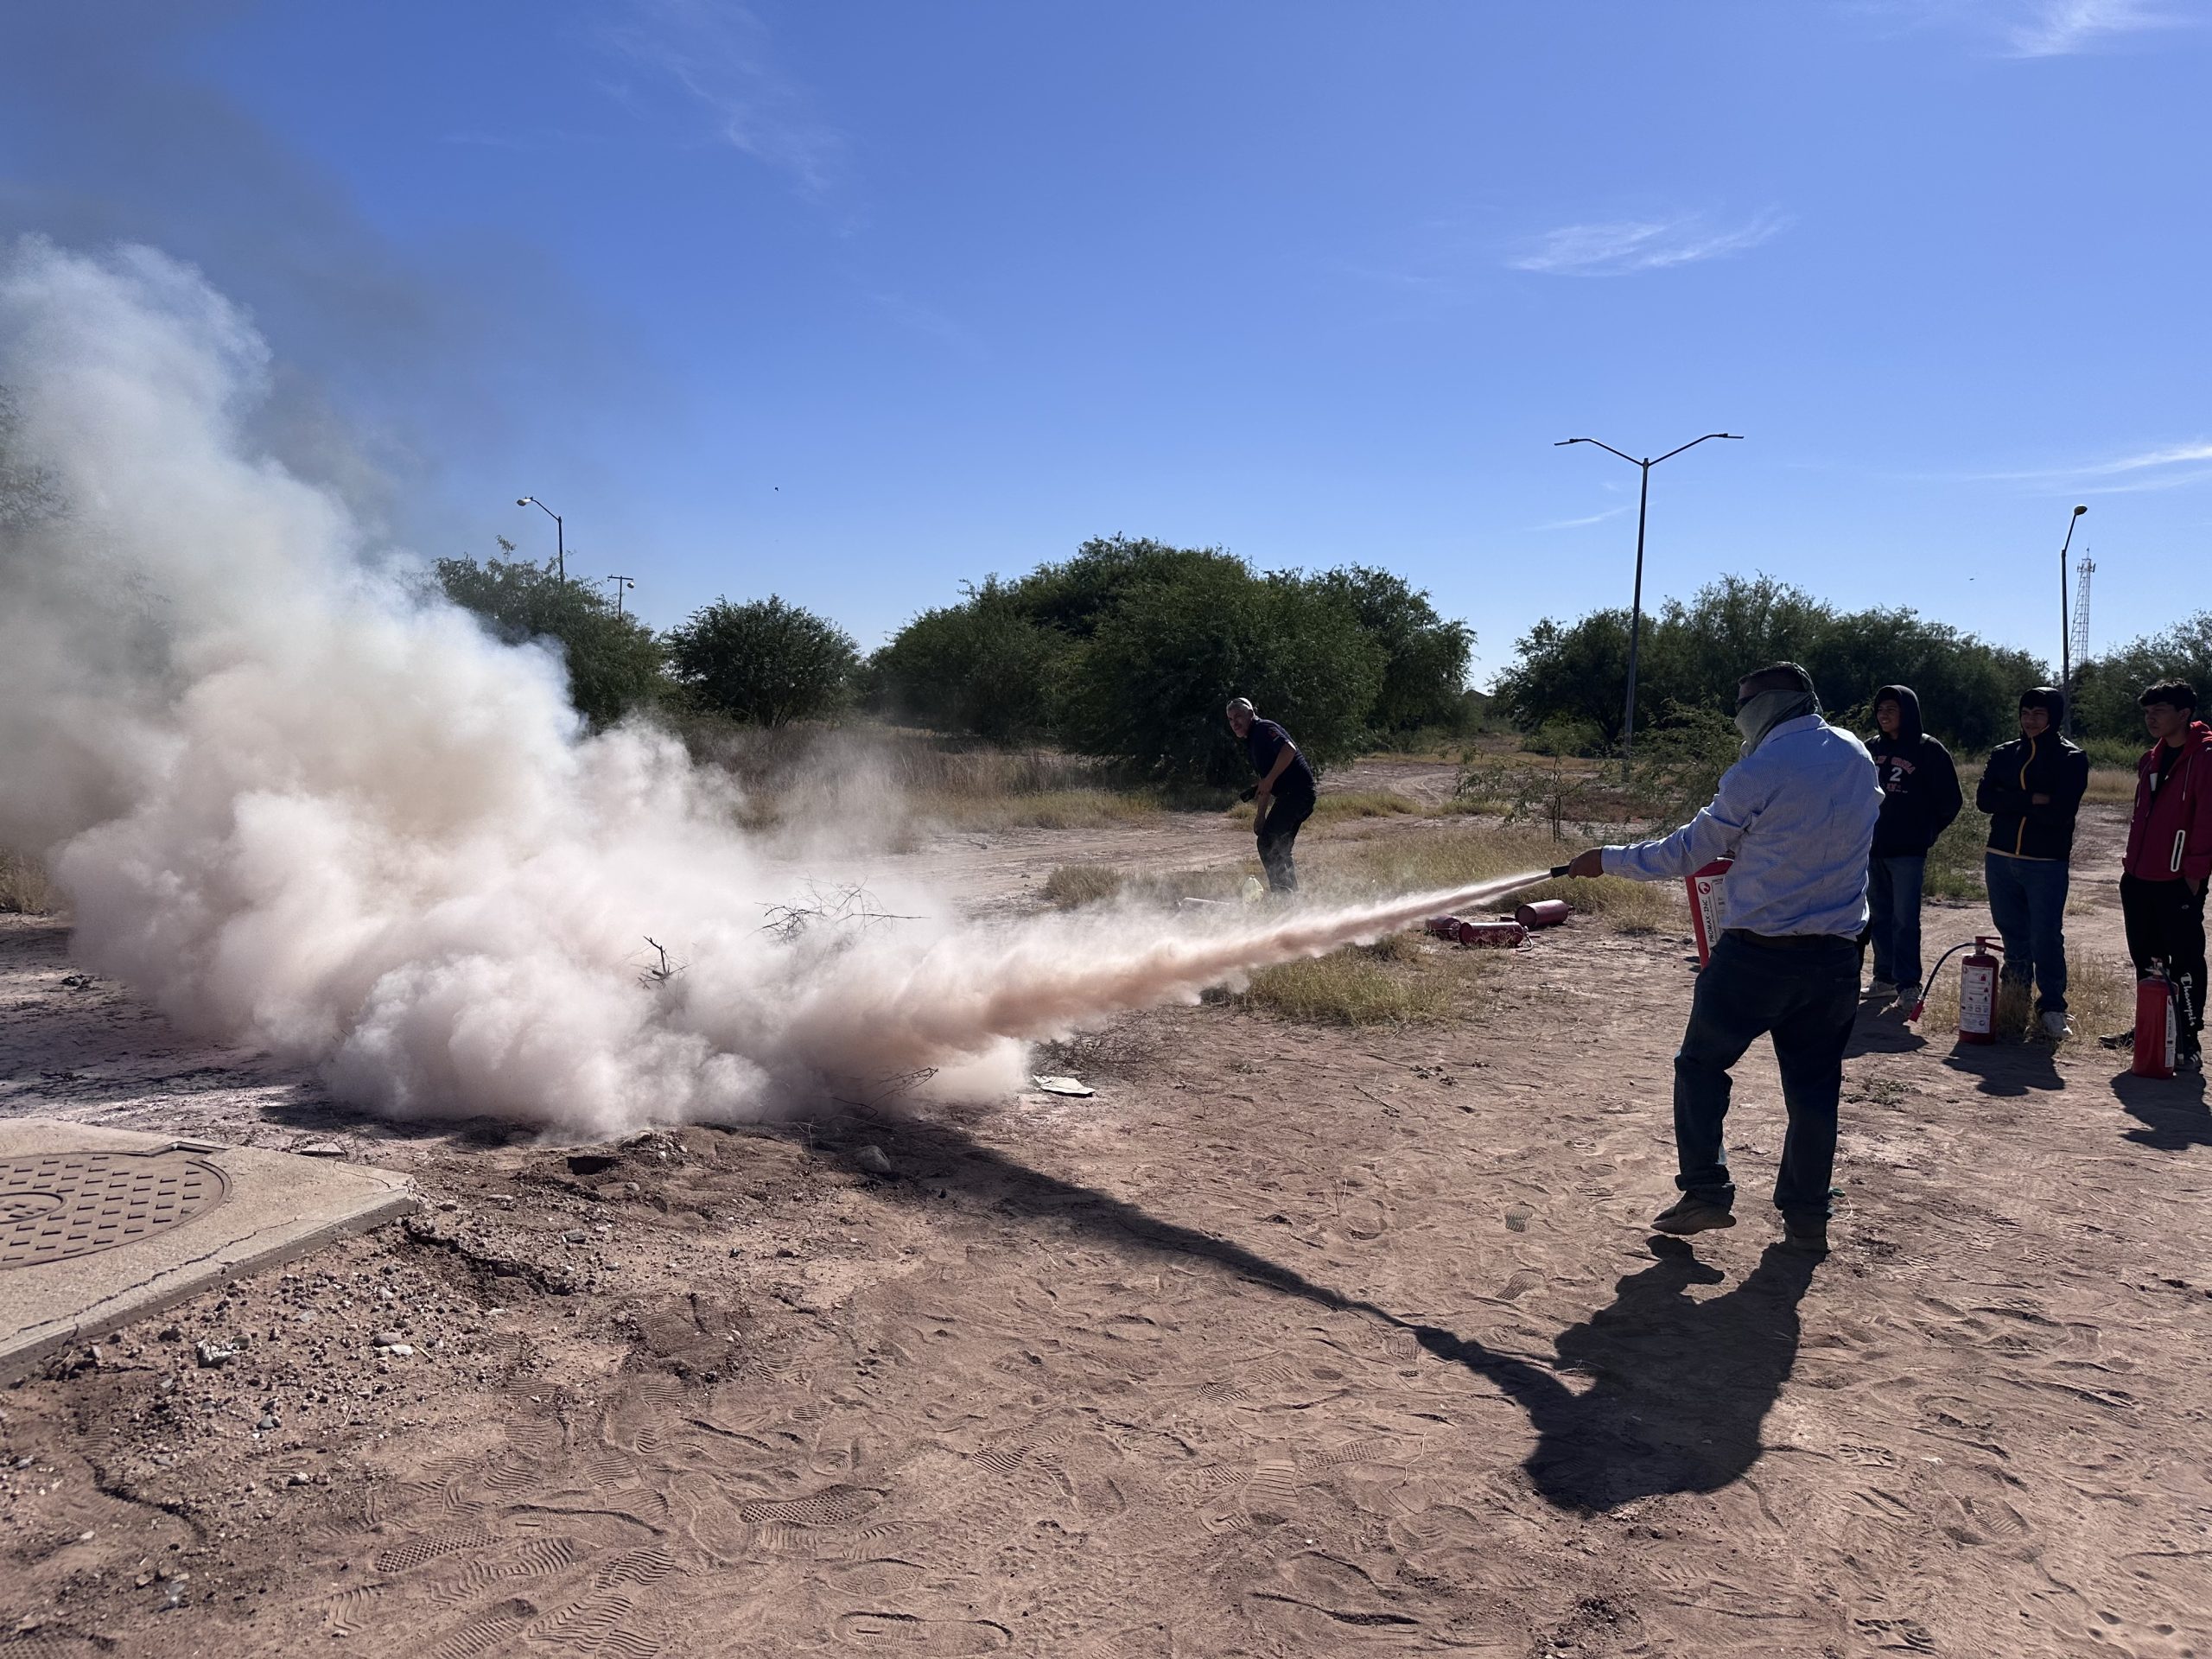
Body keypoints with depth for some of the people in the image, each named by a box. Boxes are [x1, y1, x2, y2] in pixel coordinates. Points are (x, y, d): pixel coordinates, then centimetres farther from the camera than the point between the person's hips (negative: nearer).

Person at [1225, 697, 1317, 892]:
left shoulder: (1264, 729, -7)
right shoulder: (1252, 742, 23)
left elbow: (1289, 750, -26)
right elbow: (1265, 787, 26)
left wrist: (1269, 780, -24)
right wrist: (1260, 816, 21)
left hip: (1296, 793, -10)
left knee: (1267, 844, -13)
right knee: (1279, 849, 15)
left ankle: (1282, 893, -12)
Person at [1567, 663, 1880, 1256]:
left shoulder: (1757, 774, -13)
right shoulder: (1858, 757, 6)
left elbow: (1686, 853, -6)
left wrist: (1607, 859, 5)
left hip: (1758, 953, -5)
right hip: (1837, 956, 6)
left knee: (1702, 1064, 11)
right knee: (1814, 1086, 12)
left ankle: (1705, 1192, 9)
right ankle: (1805, 1218, 18)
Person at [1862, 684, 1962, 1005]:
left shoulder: (1928, 750, -5)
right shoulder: (1872, 748, 9)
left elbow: (1949, 800, -1)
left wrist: (1926, 832, 2)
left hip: (1908, 850, -5)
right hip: (1873, 847, 5)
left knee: (1905, 919, -6)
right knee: (1880, 917, 10)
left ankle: (1908, 984, -1)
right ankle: (1885, 978, 18)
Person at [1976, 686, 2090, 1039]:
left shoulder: (2071, 759, -2)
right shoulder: (2004, 754, 10)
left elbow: (2060, 812, -15)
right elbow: (1984, 798, -6)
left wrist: (2011, 802, -8)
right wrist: (2032, 800, -15)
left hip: (2047, 864, -4)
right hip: (2001, 860, 4)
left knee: (2047, 938, -5)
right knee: (2013, 935, 13)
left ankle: (2052, 1007, 5)